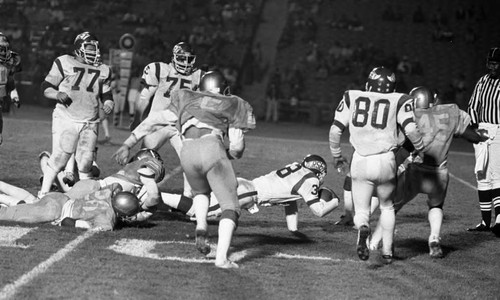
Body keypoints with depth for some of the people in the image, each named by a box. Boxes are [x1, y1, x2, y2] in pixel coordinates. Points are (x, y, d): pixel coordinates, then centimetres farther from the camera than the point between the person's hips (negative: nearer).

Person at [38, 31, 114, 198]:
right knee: (59, 158, -10)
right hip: (66, 120, -4)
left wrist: (108, 104, -2)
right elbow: (46, 88, 3)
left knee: (85, 163, 1)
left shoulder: (103, 70, 13)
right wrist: (57, 94, -18)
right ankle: (43, 195, -1)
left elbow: (106, 95, 21)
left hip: (90, 124, 4)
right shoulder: (64, 63, 0)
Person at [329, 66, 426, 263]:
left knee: (361, 210, 10)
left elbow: (335, 130, 7)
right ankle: (387, 251, 20)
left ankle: (362, 228, -23)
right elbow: (411, 129, -10)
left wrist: (337, 157, 20)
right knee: (387, 206, 24)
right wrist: (421, 149, 8)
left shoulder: (352, 98, 9)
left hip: (360, 161, 0)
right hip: (386, 161, 0)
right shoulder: (398, 101, 4)